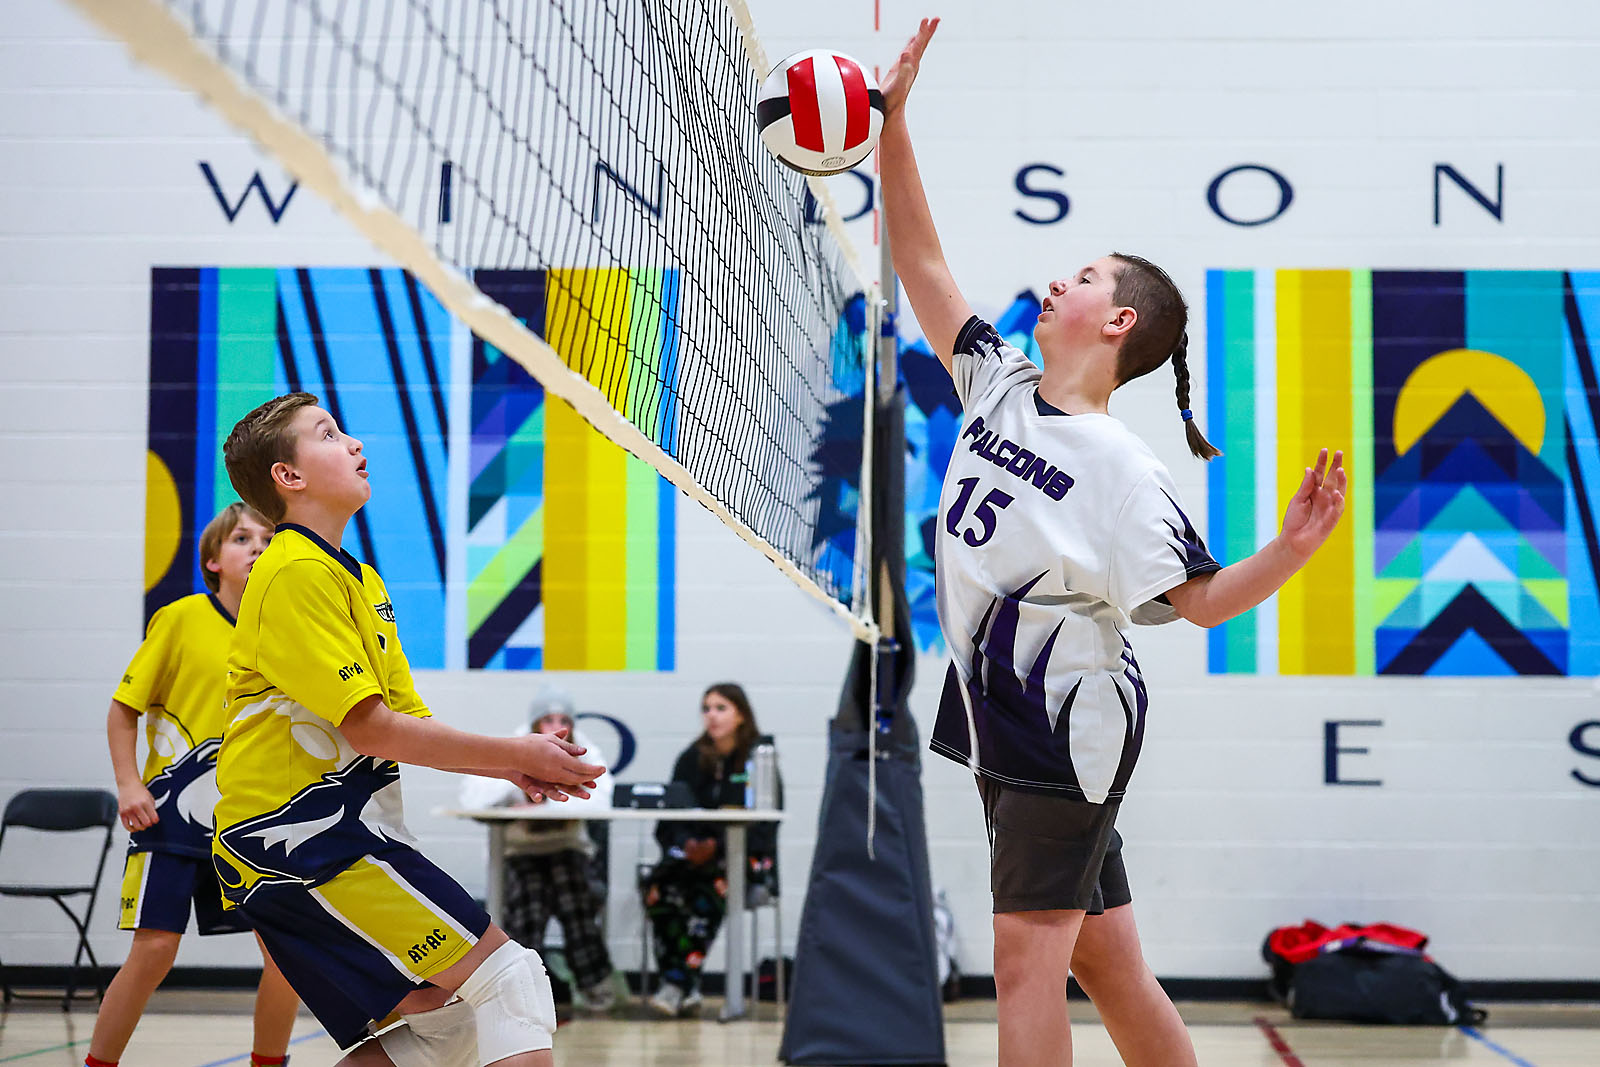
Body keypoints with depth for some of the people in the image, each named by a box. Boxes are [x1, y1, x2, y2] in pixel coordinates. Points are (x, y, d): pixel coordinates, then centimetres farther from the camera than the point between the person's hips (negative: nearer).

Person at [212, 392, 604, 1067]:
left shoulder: (362, 582, 21)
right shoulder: (297, 572, -11)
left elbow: (408, 720, 19)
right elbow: (371, 730, -16)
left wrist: (513, 765, 1)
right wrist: (516, 754, -11)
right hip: (300, 829, -10)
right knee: (505, 973, -14)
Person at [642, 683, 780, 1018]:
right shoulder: (691, 760, 14)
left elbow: (763, 823, -7)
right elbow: (670, 818, 9)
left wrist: (718, 847, -21)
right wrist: (686, 844, -14)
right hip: (693, 852, 4)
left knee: (712, 888, -36)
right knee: (659, 887, -29)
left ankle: (678, 983, -38)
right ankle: (687, 990, -31)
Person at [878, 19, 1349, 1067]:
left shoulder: (1122, 467, -13)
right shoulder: (1000, 385, 6)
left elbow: (1203, 599, -12)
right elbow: (922, 265, 10)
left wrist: (1295, 545, -31)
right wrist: (892, 125, 6)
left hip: (1073, 729, -7)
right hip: (1004, 728, 7)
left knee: (1027, 953, -10)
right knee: (1104, 961, 12)